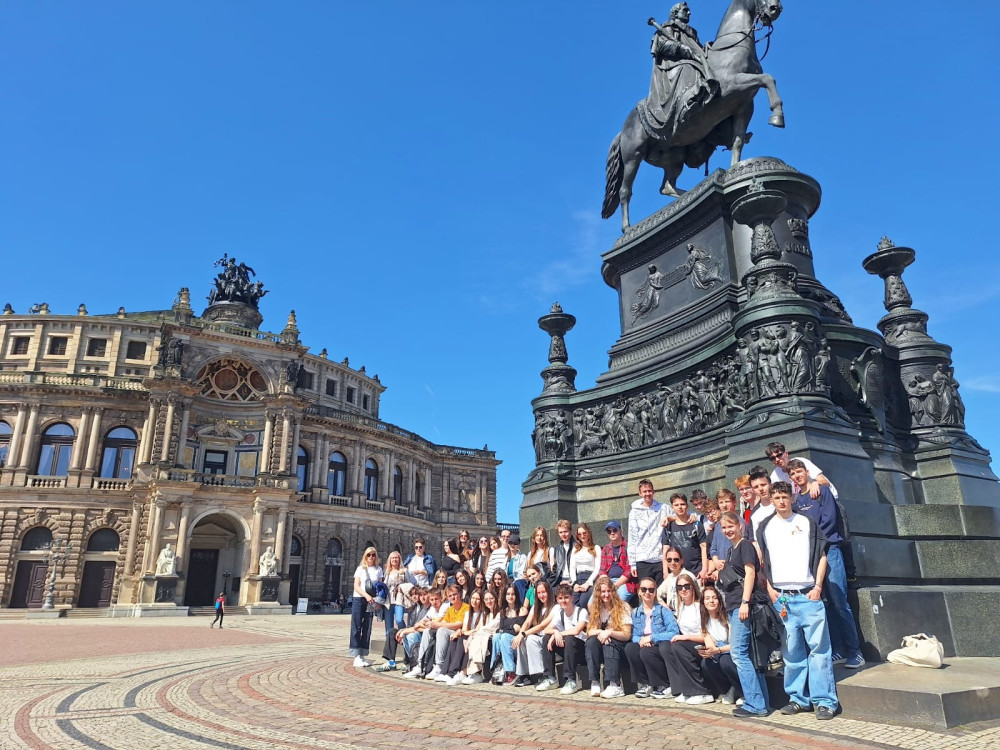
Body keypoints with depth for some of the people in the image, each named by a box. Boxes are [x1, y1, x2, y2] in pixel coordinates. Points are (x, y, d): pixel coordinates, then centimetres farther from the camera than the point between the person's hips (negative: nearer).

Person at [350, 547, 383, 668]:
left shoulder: (378, 569, 8)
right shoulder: (361, 568, 2)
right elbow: (356, 586, -4)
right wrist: (366, 595, -19)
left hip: (371, 601, 3)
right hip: (359, 600, -3)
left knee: (367, 628, 4)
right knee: (356, 627, -5)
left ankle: (363, 656, 9)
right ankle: (356, 656, -4)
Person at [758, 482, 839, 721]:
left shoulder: (807, 522, 6)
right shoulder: (765, 527, 9)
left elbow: (822, 556, 5)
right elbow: (762, 562, 12)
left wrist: (818, 587, -4)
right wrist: (770, 590, 2)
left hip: (808, 594, -1)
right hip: (781, 596, 2)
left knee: (818, 647, -3)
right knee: (791, 650, 6)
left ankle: (824, 701, 4)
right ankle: (799, 698, 16)